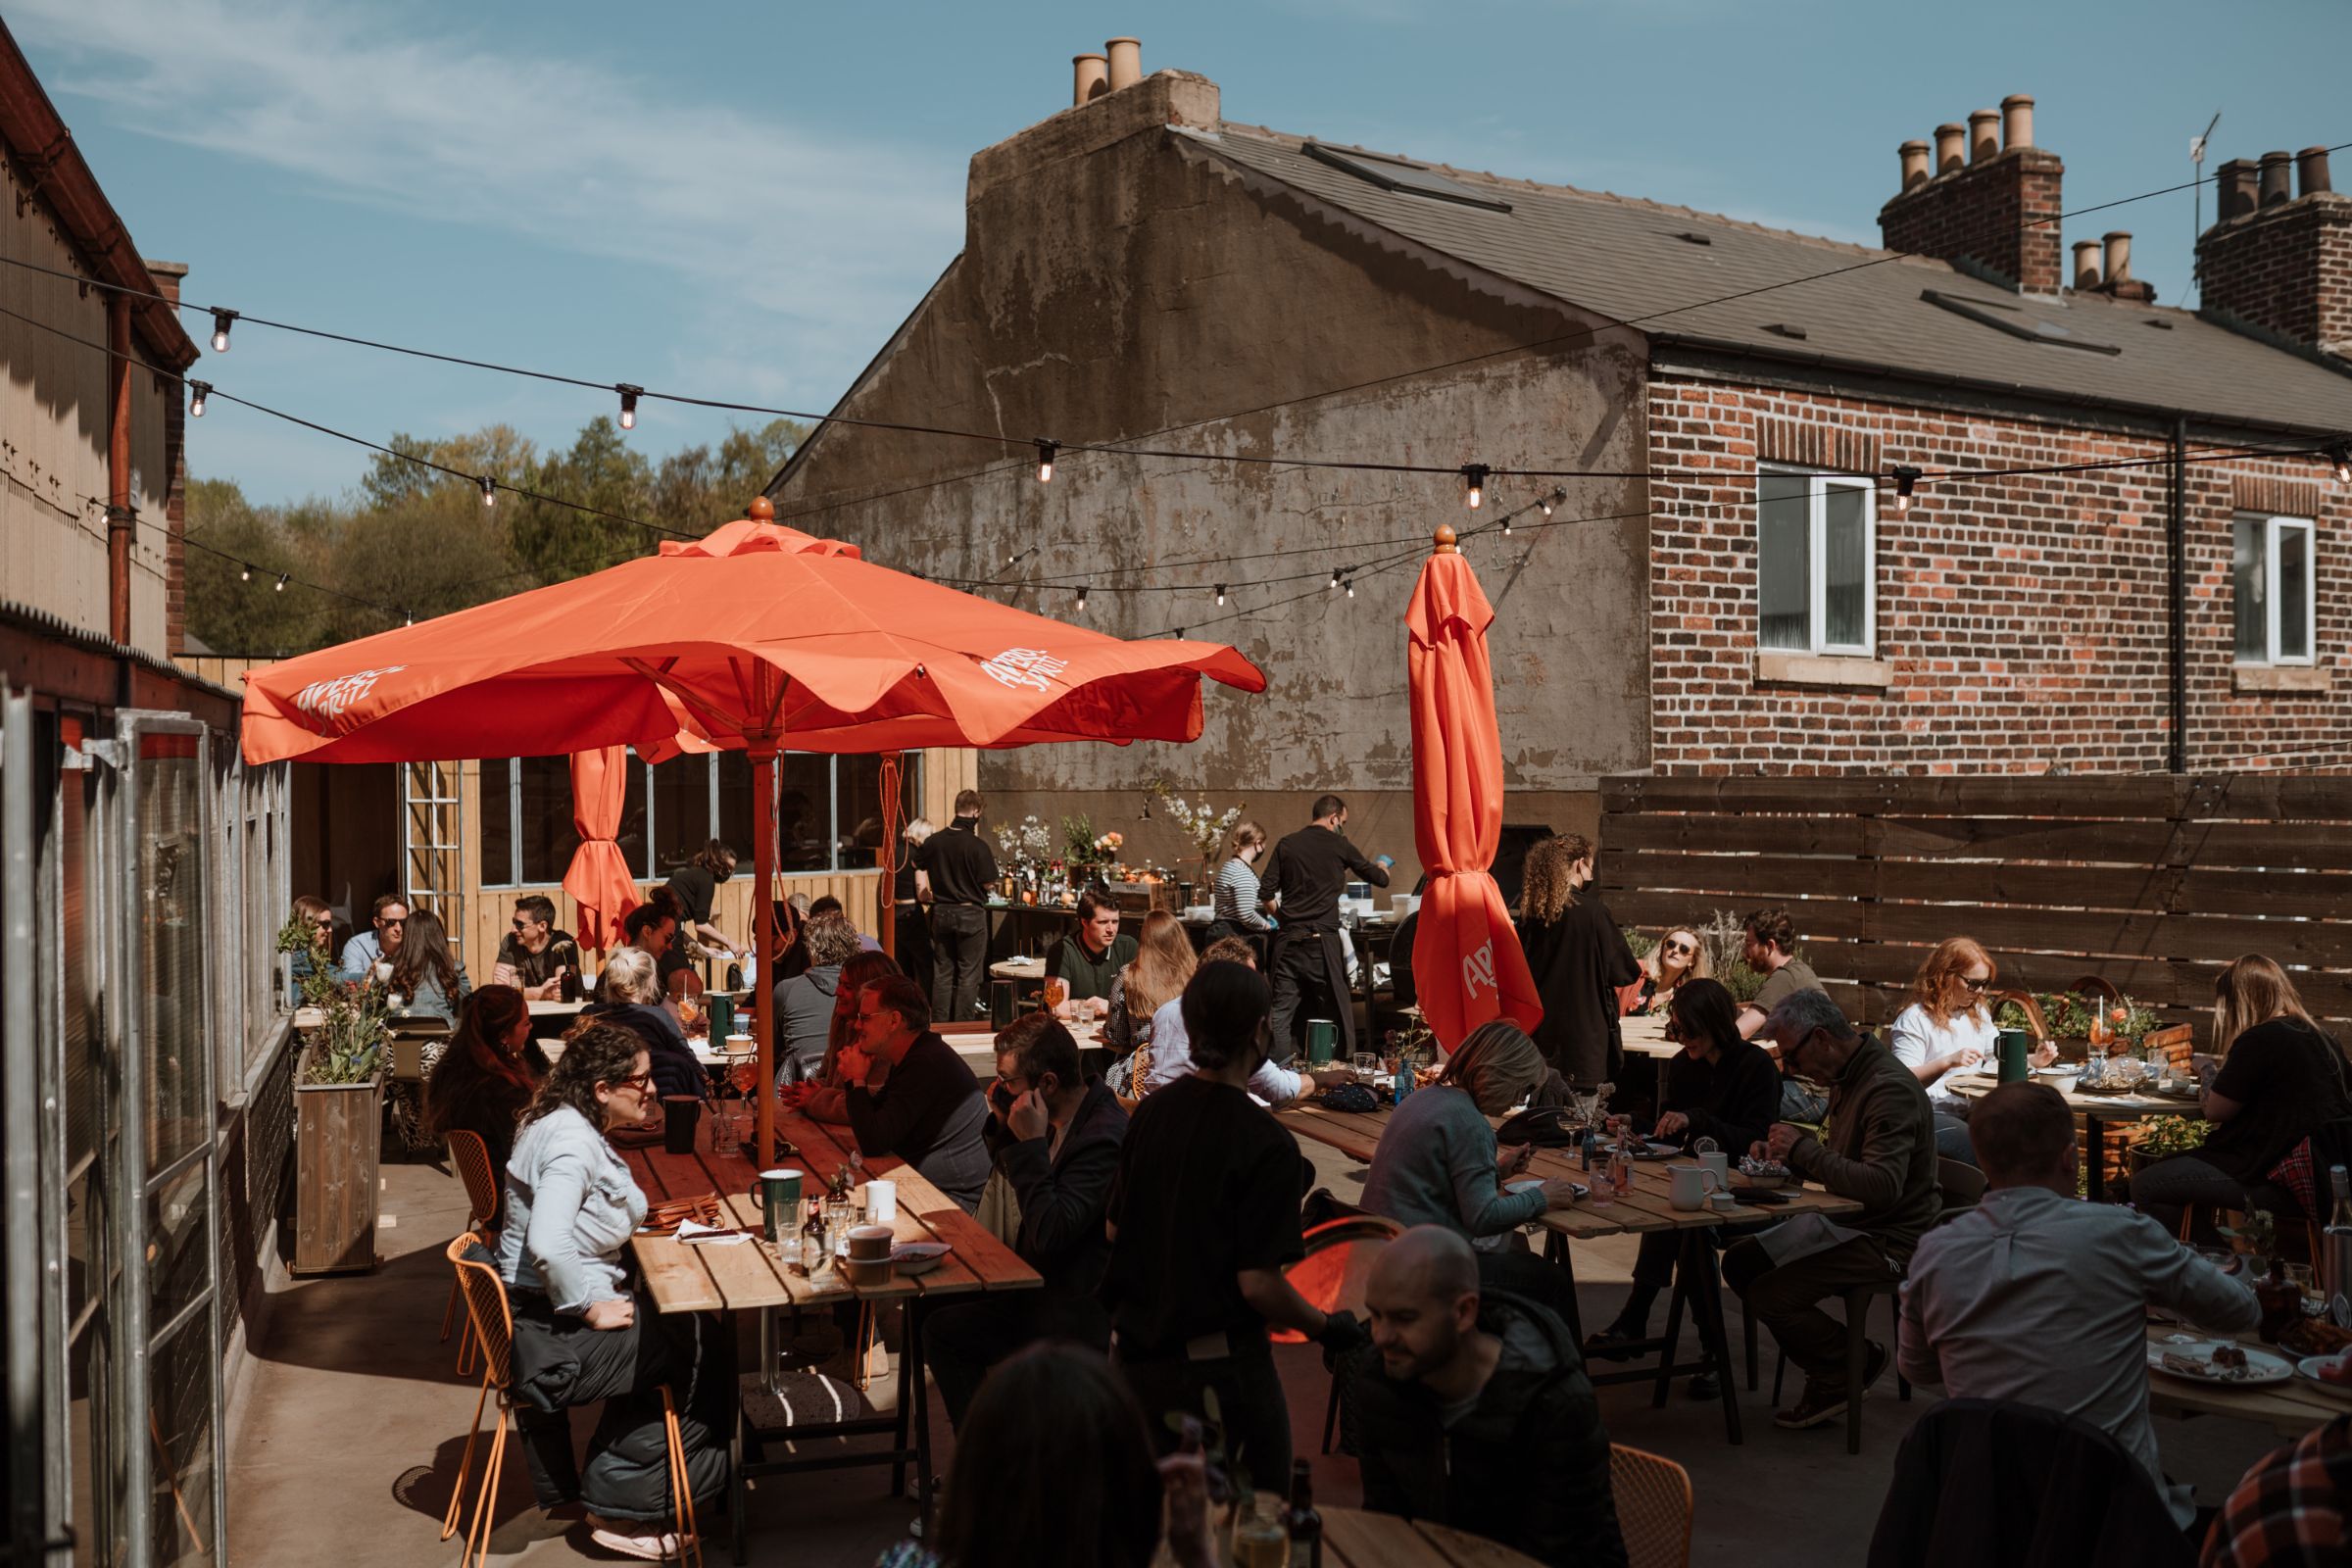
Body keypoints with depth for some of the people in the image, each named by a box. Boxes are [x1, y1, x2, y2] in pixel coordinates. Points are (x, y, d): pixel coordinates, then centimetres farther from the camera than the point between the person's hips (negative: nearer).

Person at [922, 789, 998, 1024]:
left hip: (941, 913, 4)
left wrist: (929, 899, 18)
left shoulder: (932, 842, -1)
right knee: (968, 974, 4)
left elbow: (921, 881, 4)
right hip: (970, 914, -4)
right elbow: (987, 882, -9)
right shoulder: (978, 845, -15)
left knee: (942, 972, 12)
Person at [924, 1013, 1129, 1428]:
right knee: (939, 1325, 8)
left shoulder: (1103, 1137, -26)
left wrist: (1030, 1143, -27)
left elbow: (1049, 1234, -28)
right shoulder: (1062, 1119, 2)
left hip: (1074, 1319, -9)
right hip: (1040, 1285, 9)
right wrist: (1004, 1125, 1)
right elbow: (1014, 1175, 20)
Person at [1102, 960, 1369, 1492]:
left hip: (1134, 1352, 7)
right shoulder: (1267, 1145, -20)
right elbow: (1259, 1284, -21)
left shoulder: (1149, 1113, 1)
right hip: (1219, 1364, -7)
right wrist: (1326, 1327, -4)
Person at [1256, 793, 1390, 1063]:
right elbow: (1380, 879, 11)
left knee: (1281, 1010, 3)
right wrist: (1382, 866, 34)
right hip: (1322, 939, -3)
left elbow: (1266, 895, 3)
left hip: (1288, 940, 3)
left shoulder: (1286, 845, 6)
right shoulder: (1339, 845, 0)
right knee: (1335, 1010, 7)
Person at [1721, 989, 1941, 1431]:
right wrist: (1785, 1155, 4)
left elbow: (1882, 1186, -32)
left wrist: (1804, 1148, -24)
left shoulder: (1890, 1088, -23)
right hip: (1847, 1222, 10)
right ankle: (1849, 1357, 9)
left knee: (1769, 1295, -20)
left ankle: (1838, 1381, 4)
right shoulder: (1846, 1079, 9)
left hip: (1888, 1241, -10)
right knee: (1739, 1264, 4)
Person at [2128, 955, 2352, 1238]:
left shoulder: (2259, 1040, -17)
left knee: (2145, 1185, -8)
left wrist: (2210, 1079, 11)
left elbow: (2215, 1111, -9)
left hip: (2271, 1179, -10)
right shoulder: (2320, 1036, 9)